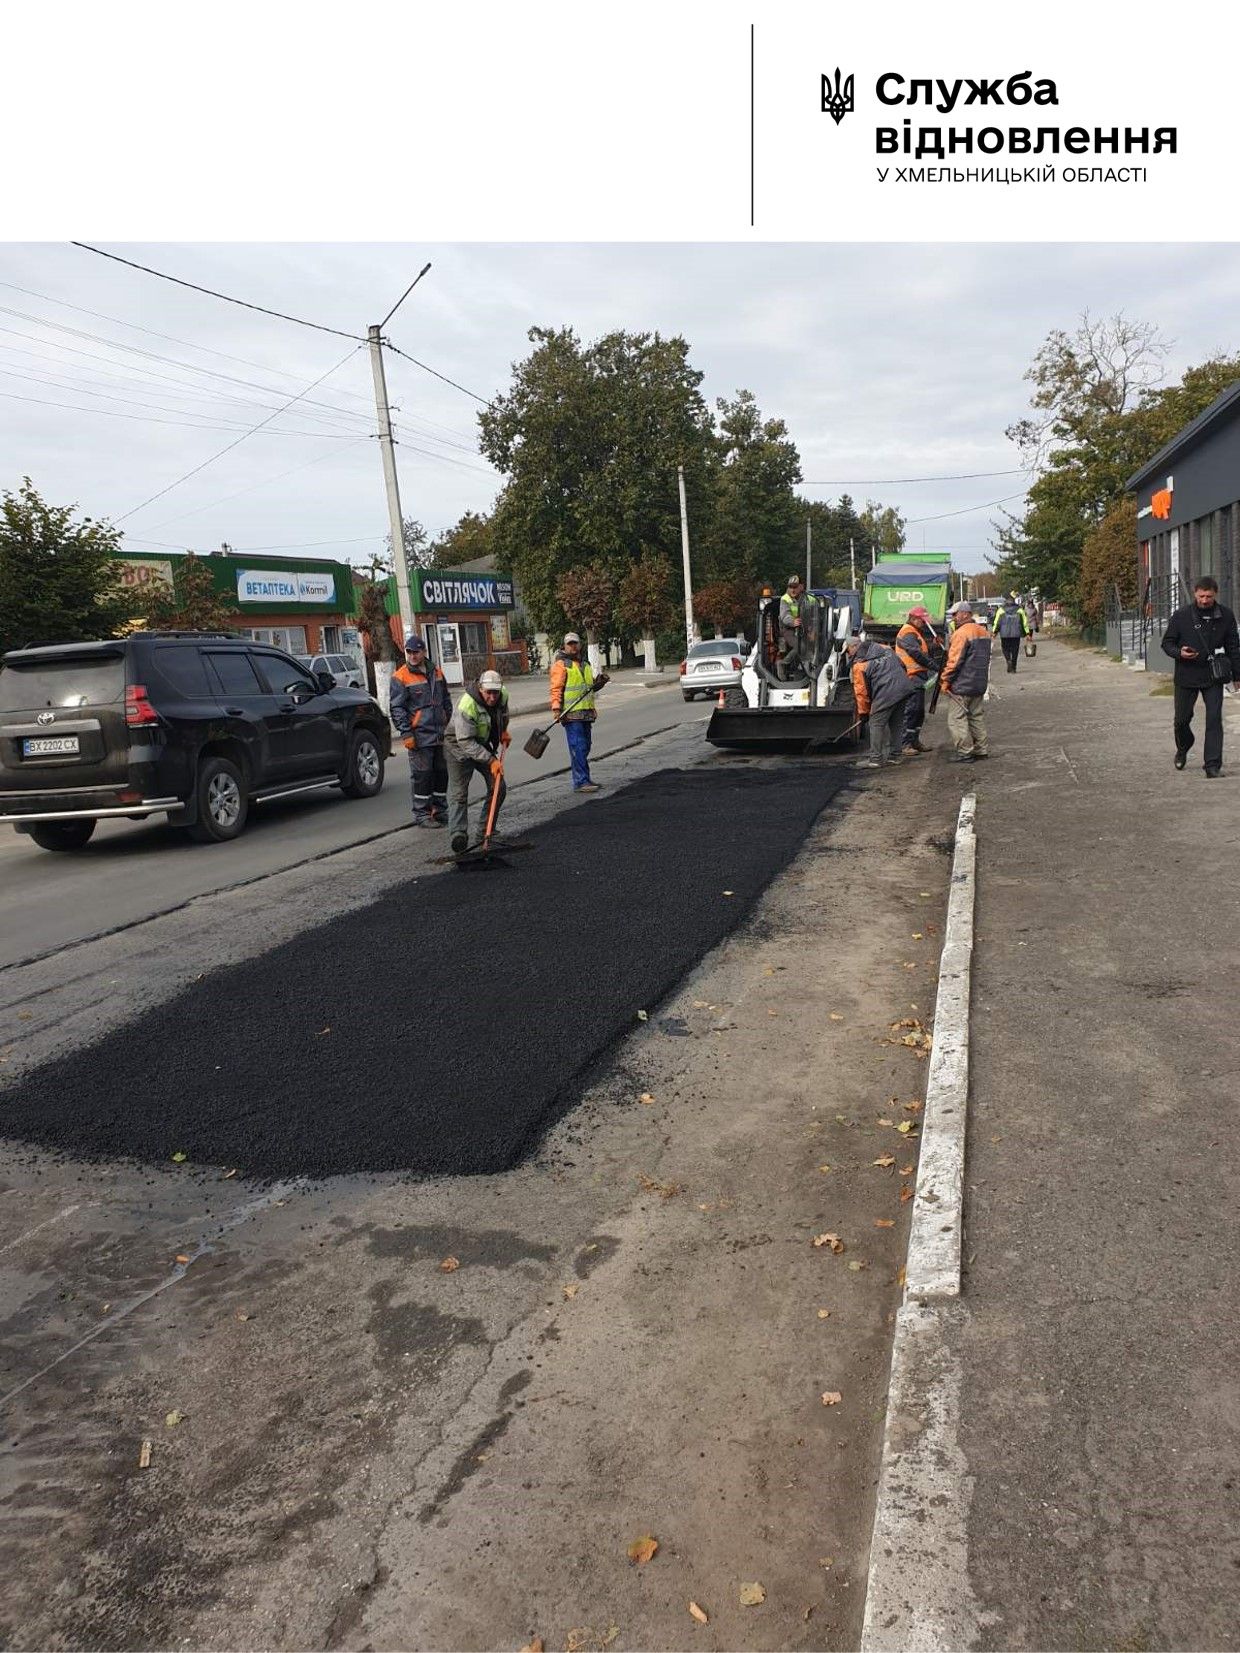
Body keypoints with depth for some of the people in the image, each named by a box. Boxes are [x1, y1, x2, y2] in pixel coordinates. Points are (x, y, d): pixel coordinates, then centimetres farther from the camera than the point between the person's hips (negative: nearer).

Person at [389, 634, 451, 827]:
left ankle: (440, 810, 24)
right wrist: (406, 733, -15)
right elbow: (396, 708, -9)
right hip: (419, 736, -6)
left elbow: (446, 700, 22)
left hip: (440, 734, 6)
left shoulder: (436, 672, 11)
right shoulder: (400, 677, -7)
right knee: (422, 775, -3)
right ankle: (421, 814, 5)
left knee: (441, 772, 12)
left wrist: (446, 723, 16)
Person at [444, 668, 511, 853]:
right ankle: (458, 834, -25)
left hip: (484, 744, 7)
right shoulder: (467, 705, -33)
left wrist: (504, 731, 10)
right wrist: (490, 760, -34)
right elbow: (466, 741, -33)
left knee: (498, 787, 4)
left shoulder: (502, 696, -11)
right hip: (459, 746, -7)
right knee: (458, 793, -16)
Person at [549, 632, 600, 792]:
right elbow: (556, 688, -13)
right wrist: (556, 707, -22)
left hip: (586, 713, 8)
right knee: (577, 747, -11)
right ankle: (580, 782, -11)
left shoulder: (585, 664, 20)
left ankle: (584, 779, 21)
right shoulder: (561, 664, -6)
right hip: (571, 713, -8)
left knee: (585, 747, 13)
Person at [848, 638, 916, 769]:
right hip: (904, 688, 8)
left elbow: (861, 691, 2)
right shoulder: (885, 649, 17)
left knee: (876, 724, 2)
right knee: (895, 724, 17)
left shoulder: (858, 665, -1)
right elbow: (902, 665, 21)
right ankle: (894, 756, 25)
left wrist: (863, 712, 13)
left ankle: (875, 759, 2)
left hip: (886, 694, -7)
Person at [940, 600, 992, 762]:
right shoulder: (984, 632, 13)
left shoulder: (961, 633, -16)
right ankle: (981, 749, 19)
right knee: (977, 717, 15)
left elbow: (954, 661, -18)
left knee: (957, 719, -2)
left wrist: (945, 681, -11)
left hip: (961, 686, -9)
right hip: (980, 684, 9)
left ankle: (965, 752, -2)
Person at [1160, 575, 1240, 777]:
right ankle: (1182, 749, 39)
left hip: (1213, 677, 0)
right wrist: (1179, 653, -19)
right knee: (1182, 719, 9)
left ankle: (1213, 765, -4)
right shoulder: (1181, 615, -5)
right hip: (1186, 676, 0)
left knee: (1214, 719, -7)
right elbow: (1167, 642, 2)